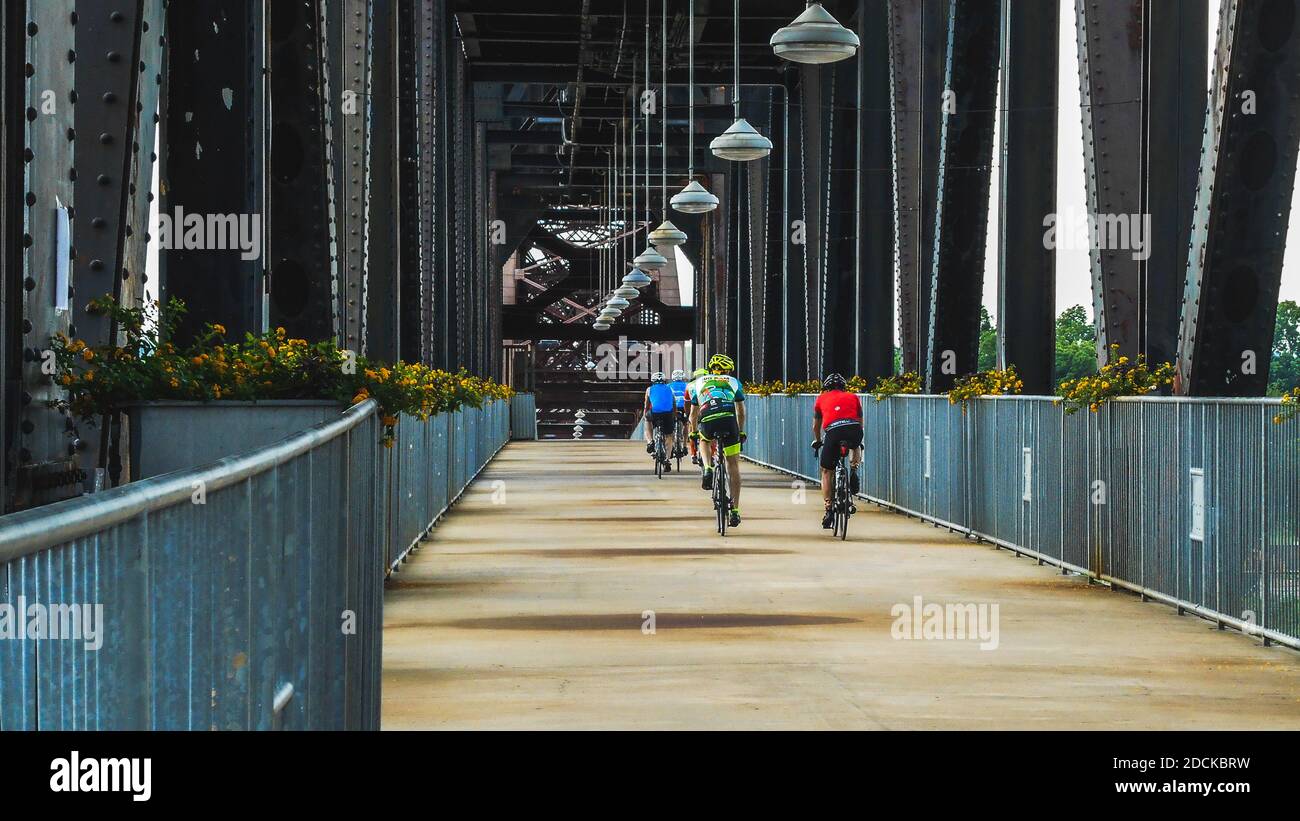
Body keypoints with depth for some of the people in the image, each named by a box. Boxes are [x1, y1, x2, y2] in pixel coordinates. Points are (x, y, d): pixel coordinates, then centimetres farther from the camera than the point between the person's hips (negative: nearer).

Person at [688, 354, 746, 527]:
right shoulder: (734, 382, 27)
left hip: (707, 423, 1)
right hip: (729, 421, -1)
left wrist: (693, 432, 48)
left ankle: (707, 470, 16)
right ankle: (735, 511, 4)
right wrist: (741, 431, 41)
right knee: (733, 465, 8)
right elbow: (741, 410, 29)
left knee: (704, 439, 39)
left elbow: (693, 412, 34)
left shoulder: (699, 382, 29)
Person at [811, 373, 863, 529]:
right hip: (854, 429, 1)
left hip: (833, 430, -1)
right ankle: (854, 471, 11)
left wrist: (817, 441, 59)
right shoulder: (853, 397, 30)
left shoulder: (821, 399, 28)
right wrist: (858, 441, 57)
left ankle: (829, 509, 9)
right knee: (856, 447, 38)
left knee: (826, 471, 16)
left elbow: (816, 426, 41)